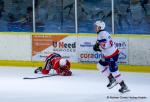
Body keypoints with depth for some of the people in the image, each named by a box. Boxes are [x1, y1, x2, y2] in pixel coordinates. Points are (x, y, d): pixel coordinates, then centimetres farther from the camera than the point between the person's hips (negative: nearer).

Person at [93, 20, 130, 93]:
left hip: (112, 55, -11)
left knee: (113, 71, -7)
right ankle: (112, 79, 18)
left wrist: (97, 47, -13)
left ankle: (124, 86, -2)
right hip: (108, 55, 11)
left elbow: (104, 45, -28)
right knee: (100, 65, 17)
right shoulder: (103, 33, 14)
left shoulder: (102, 34, -18)